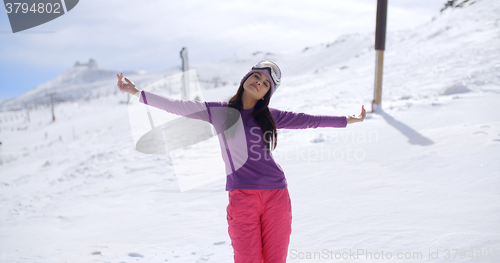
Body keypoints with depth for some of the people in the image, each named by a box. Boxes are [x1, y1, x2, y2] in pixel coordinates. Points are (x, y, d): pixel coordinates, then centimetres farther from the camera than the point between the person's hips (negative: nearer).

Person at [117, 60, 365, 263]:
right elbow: (179, 106, 2)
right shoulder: (219, 111, 5)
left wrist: (349, 119, 19)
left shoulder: (270, 116, 10)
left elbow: (308, 120, 15)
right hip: (242, 197, -2)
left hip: (276, 194, 2)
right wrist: (137, 92, -1)